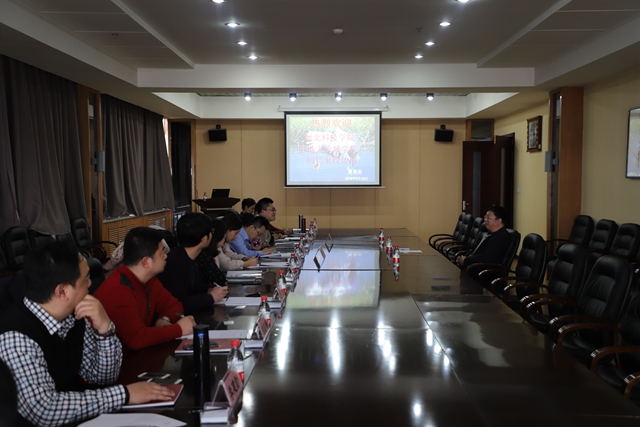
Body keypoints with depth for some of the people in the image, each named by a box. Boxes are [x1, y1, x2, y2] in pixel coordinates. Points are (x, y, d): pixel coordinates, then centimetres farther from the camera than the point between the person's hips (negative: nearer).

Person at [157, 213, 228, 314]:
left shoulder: (189, 259, 4)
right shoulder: (174, 263, -25)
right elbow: (179, 304, -29)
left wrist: (209, 290, 1)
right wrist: (211, 297, -18)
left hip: (190, 314, 8)